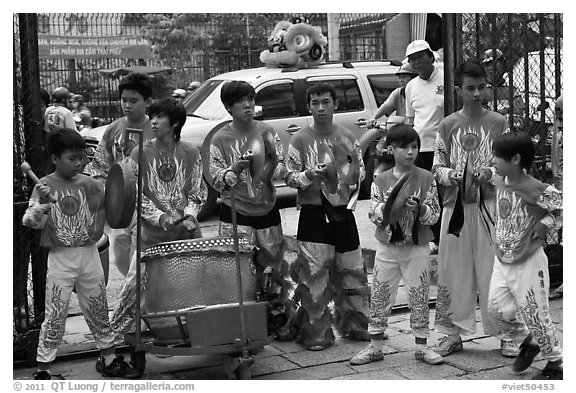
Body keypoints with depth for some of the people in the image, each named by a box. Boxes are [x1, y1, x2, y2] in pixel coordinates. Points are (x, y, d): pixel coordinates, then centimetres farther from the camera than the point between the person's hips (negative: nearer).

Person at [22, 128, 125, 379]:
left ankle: (109, 358, 27)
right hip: (60, 258, -3)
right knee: (54, 316, 0)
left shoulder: (89, 184, 1)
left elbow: (104, 211, 6)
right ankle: (43, 367, 12)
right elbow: (30, 221, -13)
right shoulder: (44, 186, -6)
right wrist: (42, 204, -31)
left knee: (98, 310, 13)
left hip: (89, 255, 3)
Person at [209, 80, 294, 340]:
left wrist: (272, 165, -18)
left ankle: (279, 321, 22)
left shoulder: (267, 132, 4)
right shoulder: (220, 139, -1)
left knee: (273, 267, 8)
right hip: (236, 215, -2)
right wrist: (237, 168, -20)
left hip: (267, 211, 2)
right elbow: (216, 180, -3)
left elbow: (282, 171, 4)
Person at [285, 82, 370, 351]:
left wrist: (354, 170, -5)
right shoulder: (300, 139, -2)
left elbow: (361, 173, 16)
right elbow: (289, 177, -3)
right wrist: (309, 175, -20)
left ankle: (352, 325, 26)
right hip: (313, 214, -3)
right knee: (314, 275, -4)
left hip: (342, 210, 4)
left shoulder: (347, 137, 7)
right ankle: (316, 333, 8)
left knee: (352, 271, 9)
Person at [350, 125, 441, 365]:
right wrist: (391, 205, -21)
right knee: (380, 296, 6)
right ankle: (375, 347, 16)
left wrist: (418, 208, -22)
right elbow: (373, 215, -4)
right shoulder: (381, 181, 2)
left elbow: (435, 215, -4)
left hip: (417, 246, -1)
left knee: (419, 297, 5)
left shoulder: (426, 178, -1)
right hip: (387, 246, 1)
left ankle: (421, 346, 18)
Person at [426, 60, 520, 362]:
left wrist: (489, 174, -16)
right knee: (452, 270, 5)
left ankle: (505, 333, 12)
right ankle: (452, 333, 17)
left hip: (489, 206, -1)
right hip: (455, 205, 2)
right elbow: (437, 167, 7)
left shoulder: (498, 123, 3)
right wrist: (450, 174, -13)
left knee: (495, 269, 0)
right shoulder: (448, 125, 6)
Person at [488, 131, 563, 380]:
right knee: (497, 308, 9)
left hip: (528, 262, -7)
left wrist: (542, 227, -15)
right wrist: (500, 243, 9)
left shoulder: (536, 190, -20)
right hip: (502, 260, 7)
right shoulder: (500, 182, 1)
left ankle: (555, 364, 22)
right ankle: (527, 342, 34)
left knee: (536, 316, 2)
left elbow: (562, 209, -14)